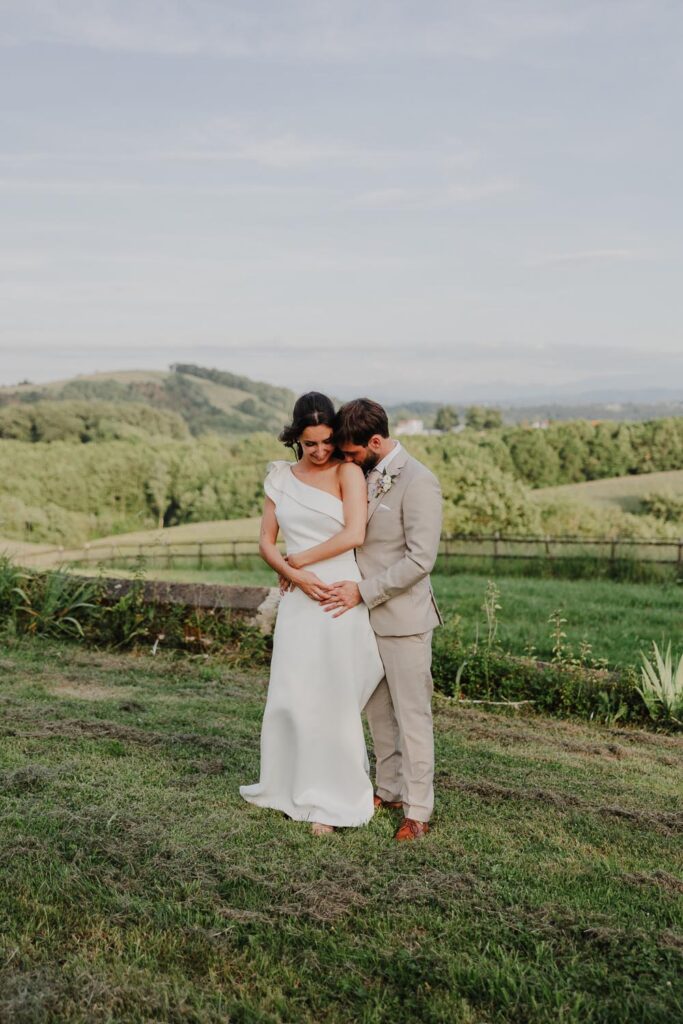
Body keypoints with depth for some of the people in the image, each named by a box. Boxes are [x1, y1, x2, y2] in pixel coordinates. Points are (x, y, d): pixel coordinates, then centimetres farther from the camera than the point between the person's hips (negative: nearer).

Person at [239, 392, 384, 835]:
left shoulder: (348, 472, -4)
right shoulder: (281, 477, 9)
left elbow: (354, 535, -16)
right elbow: (266, 543, 8)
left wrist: (298, 559, -7)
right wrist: (297, 577, -10)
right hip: (297, 599, 4)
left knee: (332, 701, 4)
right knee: (290, 698, 9)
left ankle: (334, 799, 20)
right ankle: (292, 786, 29)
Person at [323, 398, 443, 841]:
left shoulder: (418, 482, -17)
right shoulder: (362, 475, 8)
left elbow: (420, 559, -21)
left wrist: (363, 591, -19)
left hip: (403, 619, -8)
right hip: (367, 615, 8)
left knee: (411, 715, 2)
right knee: (379, 711, 16)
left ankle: (418, 812, 11)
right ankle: (391, 789, 31)